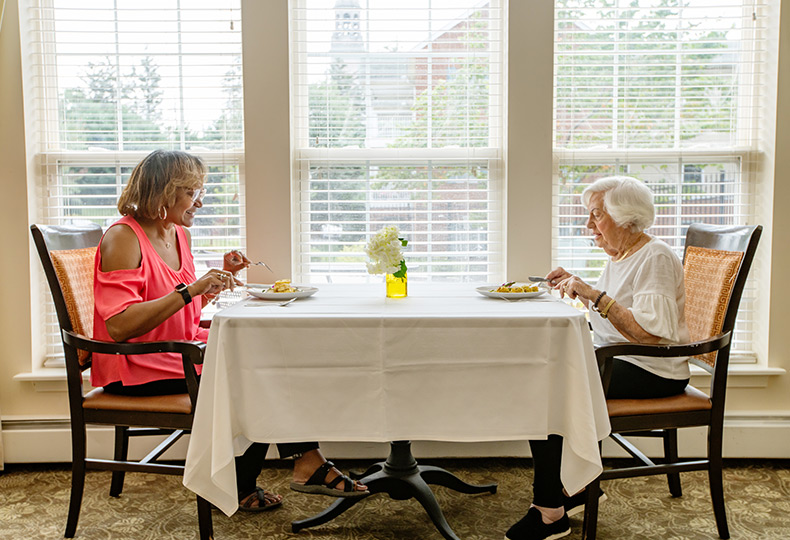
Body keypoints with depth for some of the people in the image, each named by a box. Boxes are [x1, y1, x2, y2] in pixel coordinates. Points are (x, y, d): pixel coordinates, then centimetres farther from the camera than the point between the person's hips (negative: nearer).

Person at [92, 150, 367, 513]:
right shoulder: (123, 238, -15)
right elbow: (119, 326, -27)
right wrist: (190, 290, -29)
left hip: (183, 347, 8)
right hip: (137, 366, -8)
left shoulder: (179, 234, 12)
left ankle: (306, 462, -14)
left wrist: (220, 278, 4)